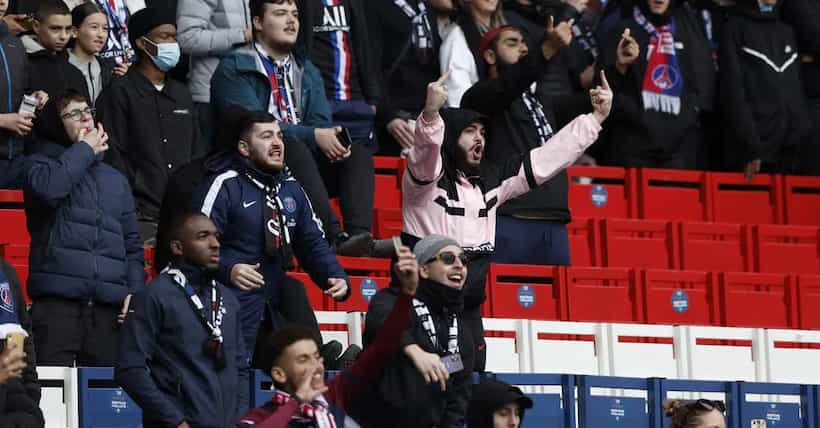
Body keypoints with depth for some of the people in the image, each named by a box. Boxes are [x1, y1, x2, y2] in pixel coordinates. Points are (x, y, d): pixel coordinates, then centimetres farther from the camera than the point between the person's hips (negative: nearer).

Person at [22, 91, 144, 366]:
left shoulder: (114, 178, 23)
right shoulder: (41, 164, 10)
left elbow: (131, 242, 22)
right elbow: (47, 188, -16)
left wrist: (135, 290, 5)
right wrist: (84, 150, -1)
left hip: (109, 306, 4)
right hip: (57, 300, -4)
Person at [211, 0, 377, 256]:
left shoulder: (307, 72, 21)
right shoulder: (235, 69, -1)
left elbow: (321, 121, 10)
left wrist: (331, 137, -16)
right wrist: (314, 136, -21)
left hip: (307, 163, 6)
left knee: (358, 153, -18)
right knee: (295, 150, -35)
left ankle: (360, 234, -41)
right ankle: (336, 238, -49)